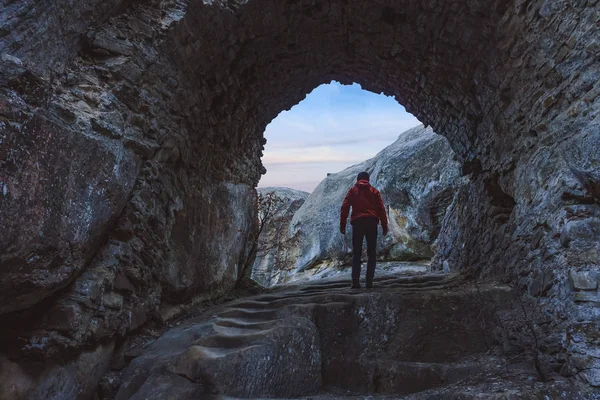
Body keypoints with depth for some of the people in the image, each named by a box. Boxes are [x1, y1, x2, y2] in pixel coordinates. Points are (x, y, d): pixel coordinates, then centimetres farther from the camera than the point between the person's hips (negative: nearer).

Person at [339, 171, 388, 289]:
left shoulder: (353, 190, 13)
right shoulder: (374, 191, 14)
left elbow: (345, 207, 2)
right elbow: (381, 209, 5)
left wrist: (342, 225, 2)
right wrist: (384, 226, 6)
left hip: (357, 222, 0)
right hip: (372, 222, 1)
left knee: (356, 253, 4)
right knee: (371, 253, 7)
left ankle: (355, 281, -8)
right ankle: (369, 281, 1)